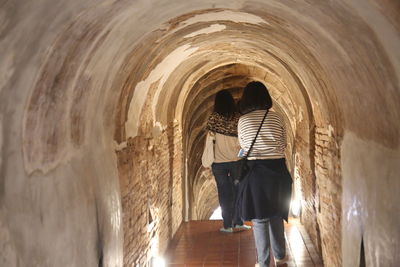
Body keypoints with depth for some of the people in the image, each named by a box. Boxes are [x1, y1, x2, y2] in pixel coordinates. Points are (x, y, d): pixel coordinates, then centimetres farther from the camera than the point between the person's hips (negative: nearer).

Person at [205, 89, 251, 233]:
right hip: (236, 160, 1)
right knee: (238, 192, 12)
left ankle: (227, 225, 9)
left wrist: (209, 160, 6)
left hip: (219, 162, -1)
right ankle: (238, 222, 15)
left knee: (224, 194, 6)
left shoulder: (213, 118, -4)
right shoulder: (238, 118, -3)